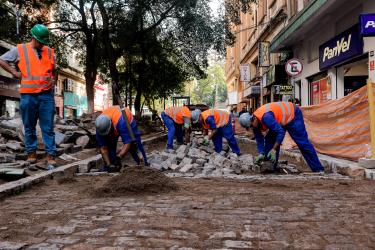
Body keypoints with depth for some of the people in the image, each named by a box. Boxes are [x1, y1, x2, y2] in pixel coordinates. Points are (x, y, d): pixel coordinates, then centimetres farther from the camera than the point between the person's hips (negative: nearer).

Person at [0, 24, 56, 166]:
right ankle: (31, 152, 19)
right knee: (29, 126, 7)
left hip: (47, 94, 1)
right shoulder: (20, 50, 5)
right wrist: (15, 73, 2)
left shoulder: (50, 52, 11)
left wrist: (53, 79, 4)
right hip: (28, 95, -1)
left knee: (48, 127, 0)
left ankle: (50, 155, 3)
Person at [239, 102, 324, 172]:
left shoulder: (265, 117, -36)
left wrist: (274, 149, -34)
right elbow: (259, 141, -3)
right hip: (280, 120, 9)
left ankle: (318, 169, -4)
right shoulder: (256, 125, -9)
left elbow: (281, 132, -35)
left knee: (302, 142, -10)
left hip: (293, 115, -9)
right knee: (269, 140, 0)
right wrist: (261, 154, -18)